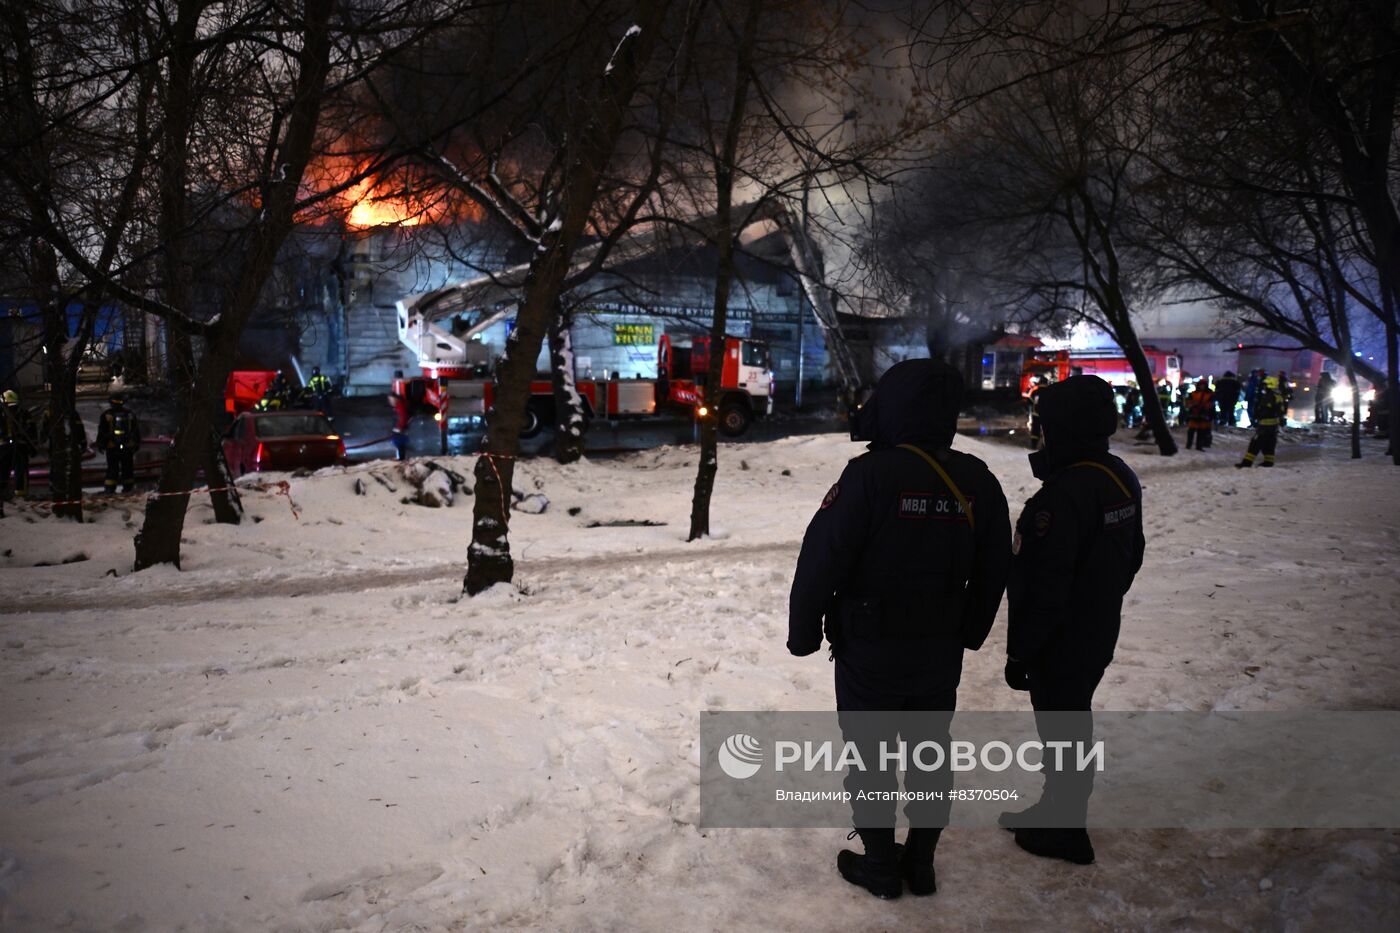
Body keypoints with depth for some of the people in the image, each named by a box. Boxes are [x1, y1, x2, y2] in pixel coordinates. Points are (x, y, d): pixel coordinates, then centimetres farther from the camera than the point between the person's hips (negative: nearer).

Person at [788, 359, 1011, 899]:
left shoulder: (871, 475, -20)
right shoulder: (978, 483, -1)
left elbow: (821, 561, -19)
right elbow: (993, 572, 8)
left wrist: (804, 632, -6)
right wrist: (969, 634, 20)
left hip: (870, 652, -5)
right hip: (942, 653, 5)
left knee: (870, 758, 10)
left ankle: (880, 866, 22)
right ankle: (921, 863, 30)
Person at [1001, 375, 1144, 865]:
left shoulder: (1063, 495, -29)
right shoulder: (1123, 478, 1)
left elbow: (1043, 589, -26)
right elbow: (1132, 555, 14)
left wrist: (1019, 654, -17)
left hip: (1061, 642, -9)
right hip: (1099, 635, 9)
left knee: (1061, 731, 7)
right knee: (1072, 723, 22)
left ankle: (1065, 831, 23)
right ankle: (1057, 811, 39)